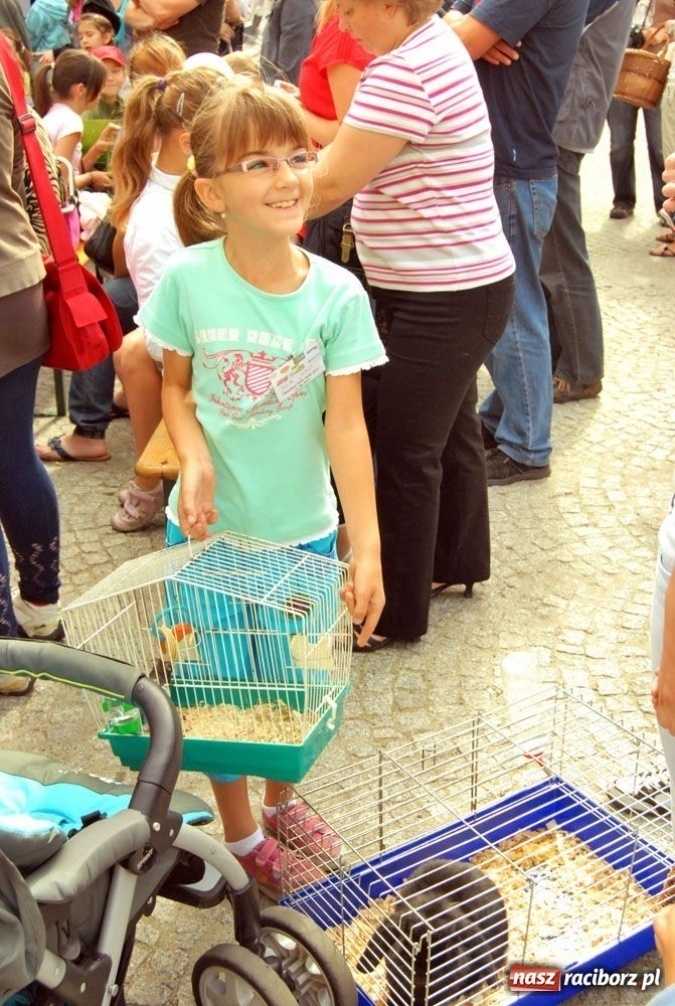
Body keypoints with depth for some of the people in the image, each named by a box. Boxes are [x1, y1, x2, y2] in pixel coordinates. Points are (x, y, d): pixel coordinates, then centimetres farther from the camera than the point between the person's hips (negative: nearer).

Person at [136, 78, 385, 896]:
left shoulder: (336, 294, -14)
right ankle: (241, 835, 37)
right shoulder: (188, 279, -13)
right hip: (209, 527, 0)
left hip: (302, 529, 1)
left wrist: (367, 548, -19)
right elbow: (176, 386, -1)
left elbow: (345, 422, -15)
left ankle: (281, 795, 47)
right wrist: (194, 460, -21)